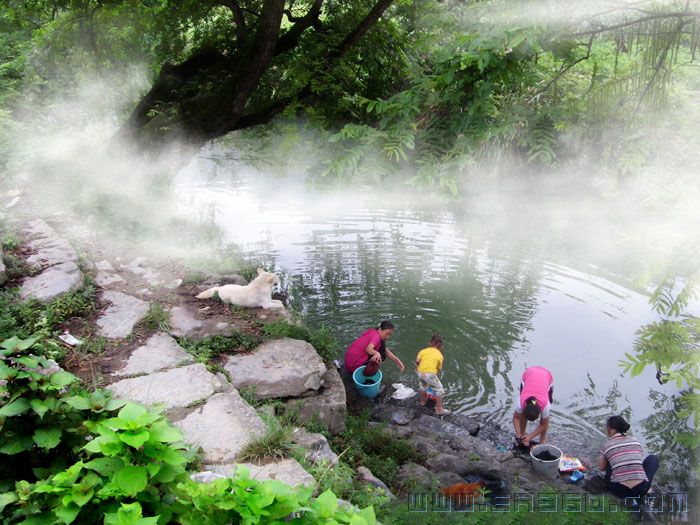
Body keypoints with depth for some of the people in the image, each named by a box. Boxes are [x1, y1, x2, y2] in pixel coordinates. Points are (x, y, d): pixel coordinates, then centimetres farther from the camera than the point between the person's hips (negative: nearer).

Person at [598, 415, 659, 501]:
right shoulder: (635, 441, 8)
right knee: (653, 458, 26)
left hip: (620, 491, -1)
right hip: (641, 490, 1)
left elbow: (602, 467, 17)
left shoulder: (606, 446, 3)